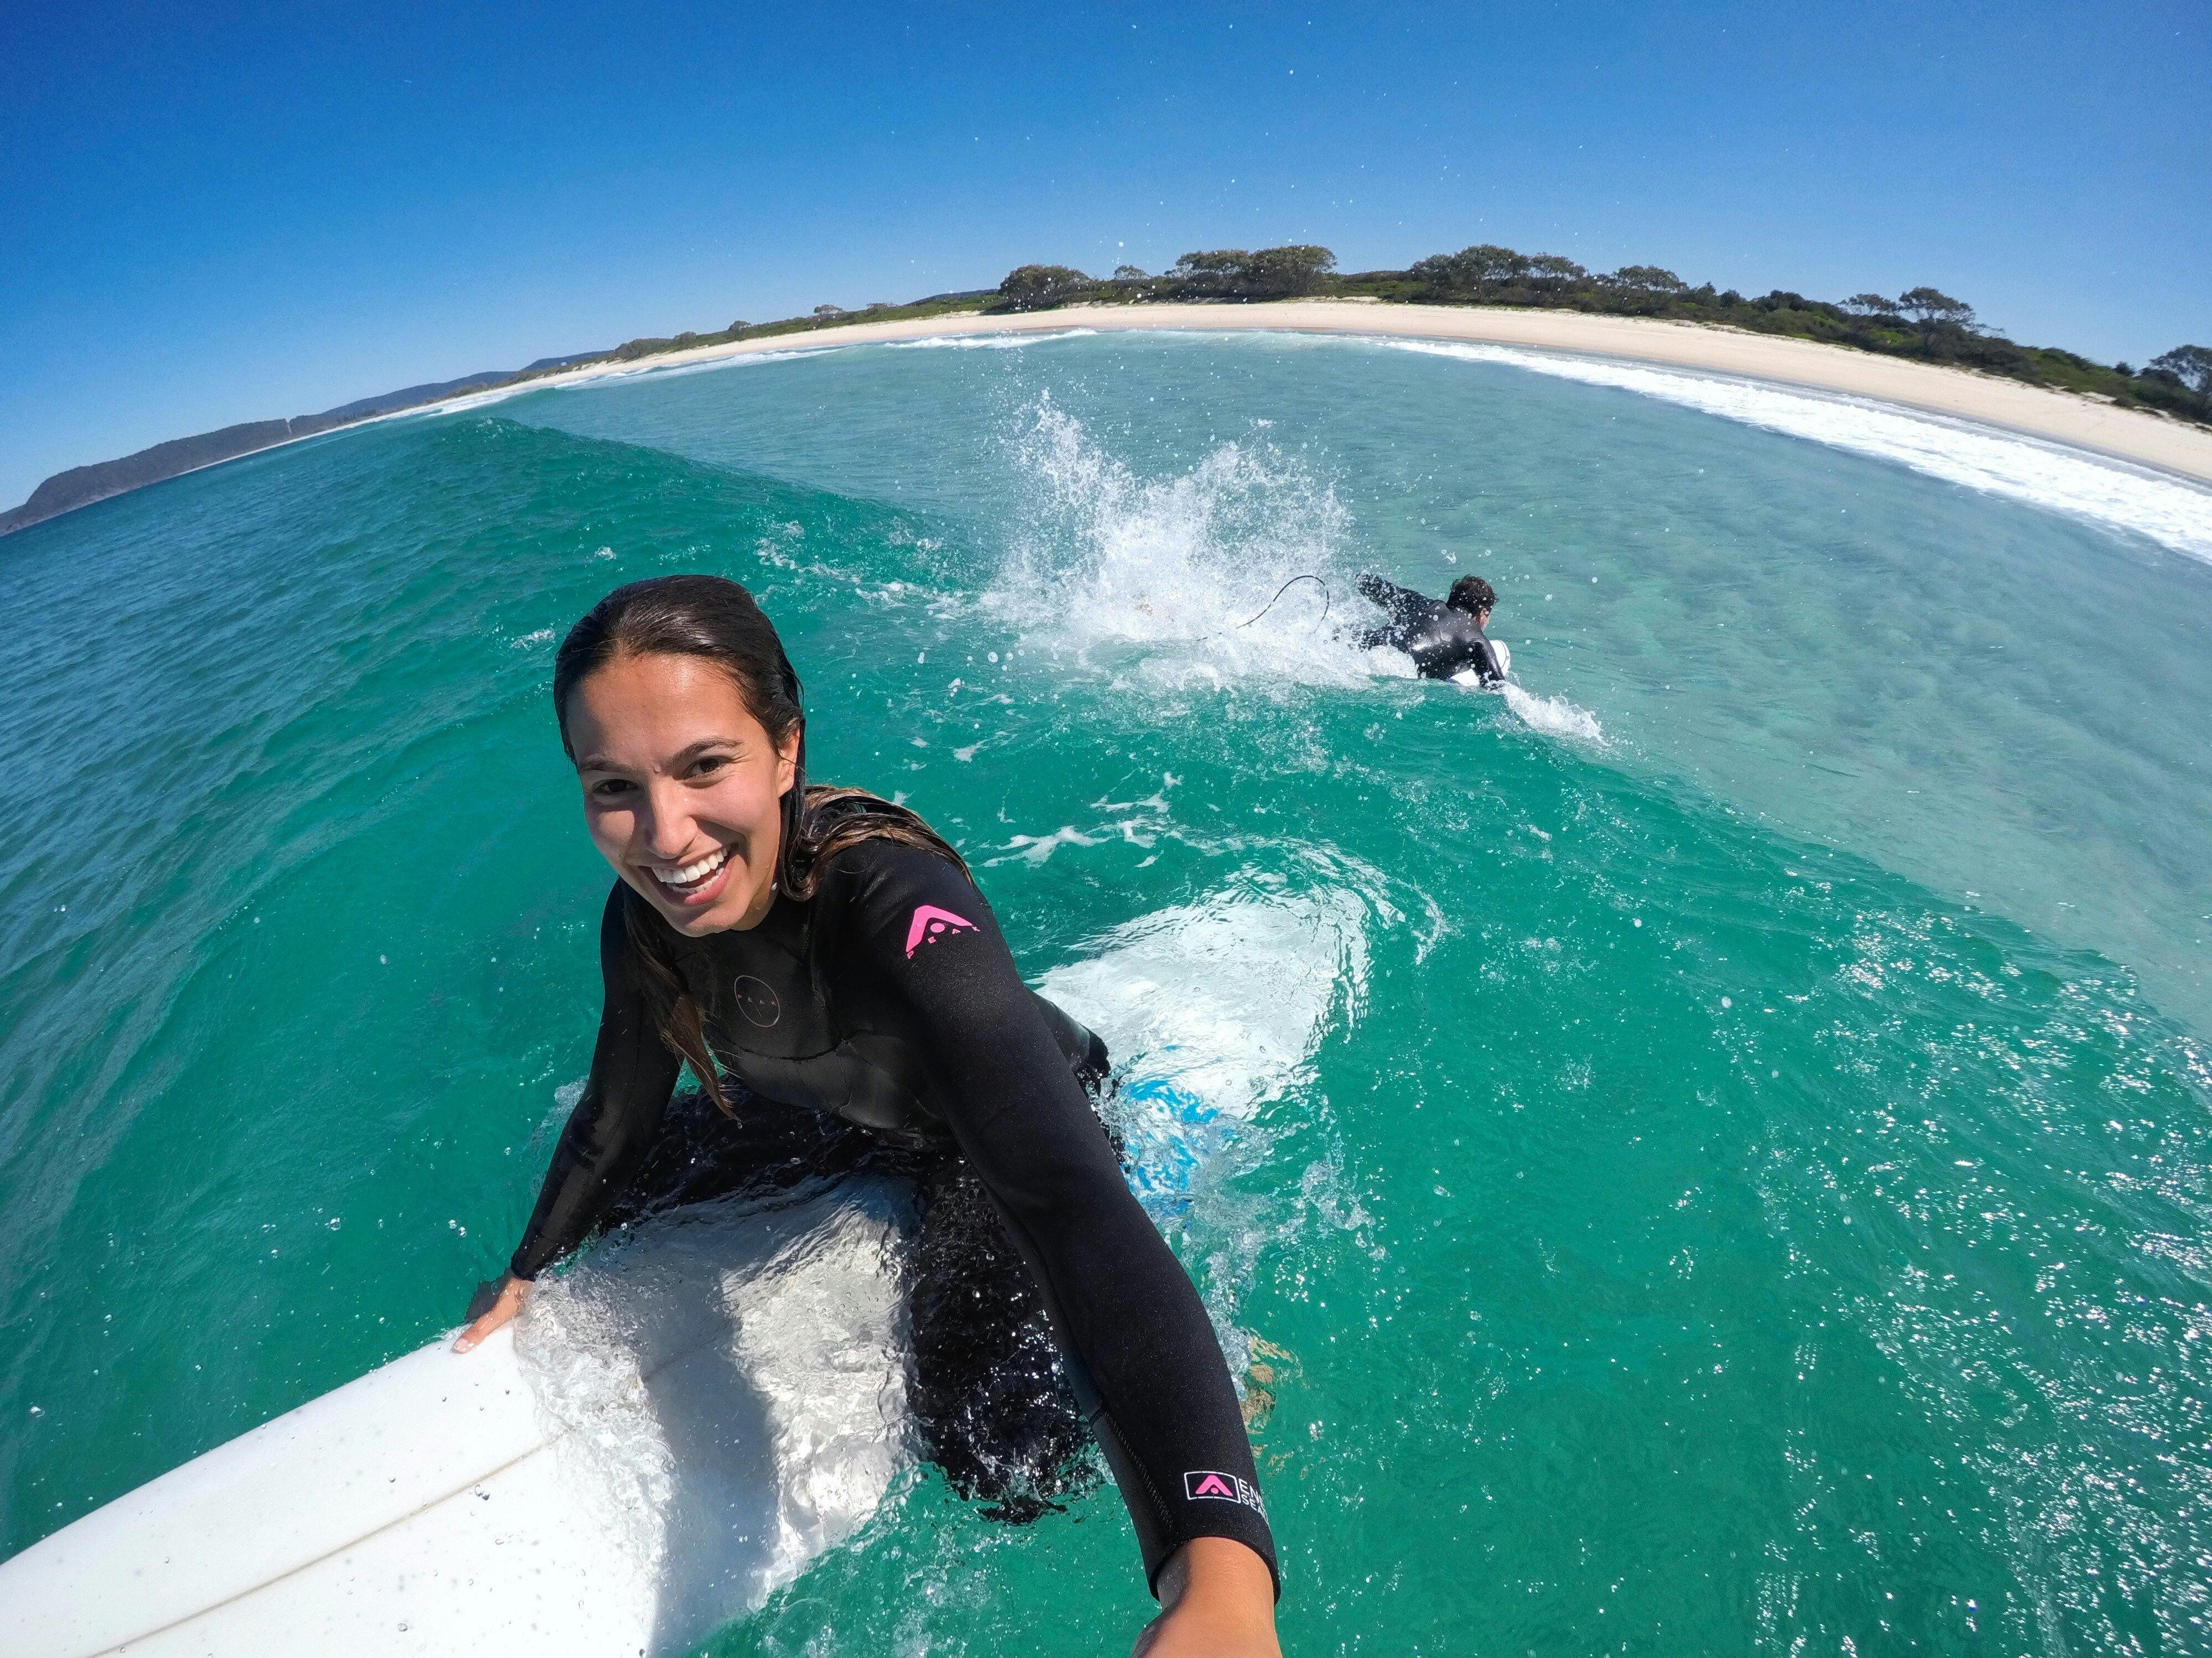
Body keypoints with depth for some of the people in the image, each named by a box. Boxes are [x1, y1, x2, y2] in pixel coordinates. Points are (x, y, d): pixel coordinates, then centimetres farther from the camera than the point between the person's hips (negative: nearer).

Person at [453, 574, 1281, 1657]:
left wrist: (1219, 1567, -67)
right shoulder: (647, 919, -22)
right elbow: (617, 1112, -2)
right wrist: (528, 1273, 13)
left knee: (997, 1451, -12)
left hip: (1007, 1130, -5)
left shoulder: (900, 907, -44)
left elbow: (1065, 1196, -55)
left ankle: (1220, 1364, 19)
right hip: (849, 1114, 6)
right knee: (628, 1201, 18)